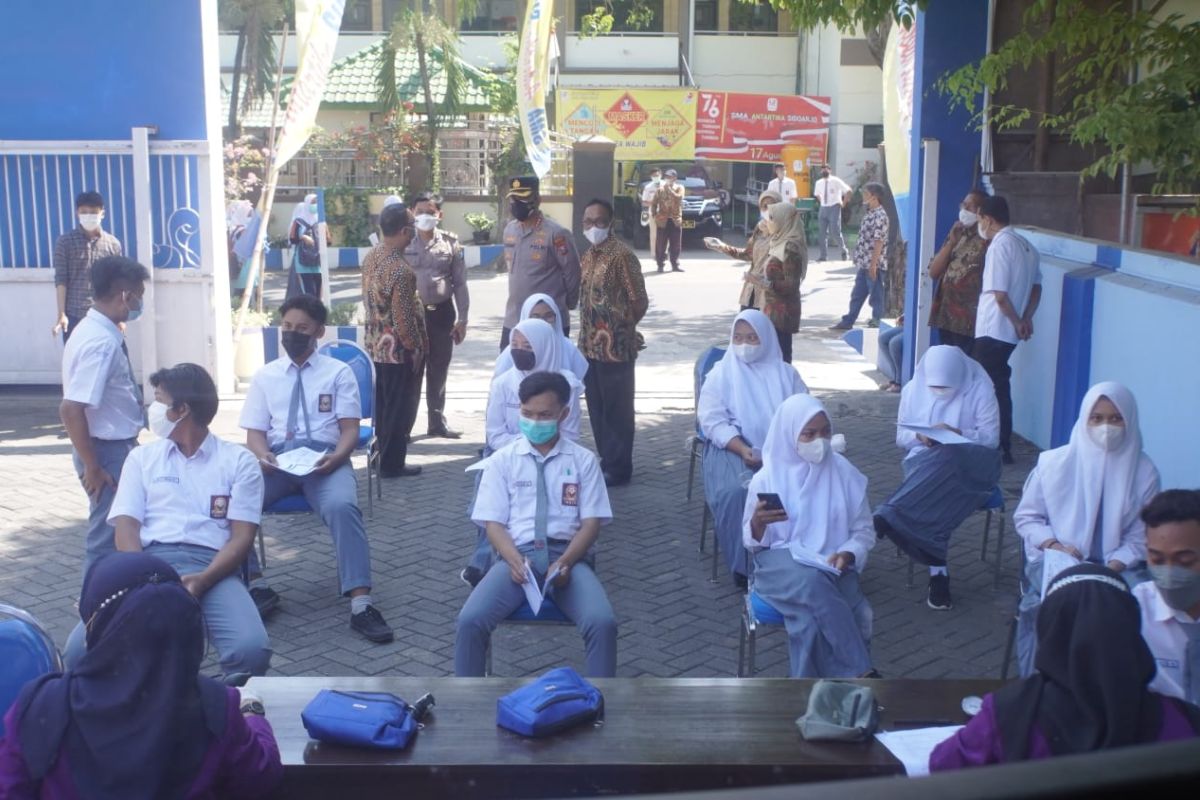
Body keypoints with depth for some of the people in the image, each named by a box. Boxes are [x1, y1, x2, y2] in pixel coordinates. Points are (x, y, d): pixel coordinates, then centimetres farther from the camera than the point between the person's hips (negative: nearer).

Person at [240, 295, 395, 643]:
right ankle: (257, 586, -15)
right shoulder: (265, 376, 17)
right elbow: (255, 432, 12)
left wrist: (335, 458, -18)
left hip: (324, 457, -2)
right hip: (277, 458, 3)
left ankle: (360, 603, -36)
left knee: (342, 506, -35)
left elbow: (350, 429, 4)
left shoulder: (338, 372, 11)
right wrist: (264, 457, -13)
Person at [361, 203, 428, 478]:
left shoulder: (371, 257, 1)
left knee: (382, 404, 19)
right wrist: (415, 348, -12)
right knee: (400, 408, 5)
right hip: (398, 349, -8)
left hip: (375, 344, 8)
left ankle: (383, 453, 31)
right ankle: (392, 464, 14)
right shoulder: (401, 270, -26)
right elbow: (403, 317, -23)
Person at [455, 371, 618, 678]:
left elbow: (591, 522, 4)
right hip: (517, 554, 0)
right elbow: (493, 522, 4)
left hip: (567, 556, 0)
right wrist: (516, 561, -17)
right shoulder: (502, 460, 11)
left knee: (603, 623, -30)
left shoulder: (584, 460, 10)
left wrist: (565, 562, -15)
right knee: (470, 621, -28)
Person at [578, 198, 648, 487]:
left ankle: (619, 468, 11)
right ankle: (606, 461, 27)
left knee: (617, 409, 2)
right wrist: (589, 333, 11)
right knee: (597, 408, 15)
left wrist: (620, 327, -1)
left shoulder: (622, 255, -14)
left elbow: (639, 303, -13)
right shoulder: (588, 256, 11)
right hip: (591, 345, 8)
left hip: (615, 346, -8)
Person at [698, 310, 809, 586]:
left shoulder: (786, 373, 17)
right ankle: (744, 564, -17)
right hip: (734, 449, -1)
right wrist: (743, 450, -18)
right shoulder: (721, 373, 11)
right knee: (737, 491, -33)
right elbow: (712, 420, -2)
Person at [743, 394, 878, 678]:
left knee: (813, 615, -33)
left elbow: (864, 531, 11)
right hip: (781, 564, -2)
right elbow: (753, 545, 4)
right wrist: (758, 523, -20)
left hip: (832, 567, 2)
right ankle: (862, 675, -34)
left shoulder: (844, 473, 5)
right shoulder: (766, 479, 0)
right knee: (812, 582, -37)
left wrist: (848, 554, -11)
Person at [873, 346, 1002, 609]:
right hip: (925, 461, 2)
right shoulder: (913, 389, 4)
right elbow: (901, 436, 9)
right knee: (930, 491, -35)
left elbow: (991, 438, -5)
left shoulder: (980, 389, -5)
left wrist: (957, 434, -22)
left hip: (970, 465, -2)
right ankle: (938, 572, -32)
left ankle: (888, 517, -39)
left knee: (944, 464, -39)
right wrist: (919, 437, -14)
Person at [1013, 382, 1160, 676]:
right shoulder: (1054, 462, 2)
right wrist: (1055, 546, -9)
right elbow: (1025, 517, 8)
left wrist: (1112, 568, -15)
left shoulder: (1144, 472, 3)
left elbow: (1139, 539, 2)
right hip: (1055, 562, -1)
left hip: (1116, 567, 1)